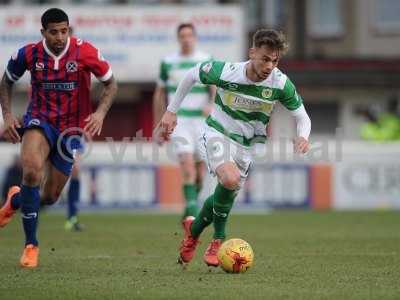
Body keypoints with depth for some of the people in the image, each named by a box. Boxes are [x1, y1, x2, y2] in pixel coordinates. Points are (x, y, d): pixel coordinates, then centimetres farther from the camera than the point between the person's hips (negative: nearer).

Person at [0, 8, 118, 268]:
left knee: (50, 196, 6)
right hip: (40, 120, -1)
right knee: (32, 169, -31)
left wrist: (100, 113, -17)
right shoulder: (29, 54, -9)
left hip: (71, 128, 1)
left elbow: (111, 83, -2)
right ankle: (31, 244, -19)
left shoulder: (85, 52, -14)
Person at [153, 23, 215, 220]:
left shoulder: (207, 61, 1)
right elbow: (159, 95, 11)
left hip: (201, 121, 1)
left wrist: (212, 106, -31)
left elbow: (216, 89, -8)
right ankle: (192, 207, -22)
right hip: (179, 121, -1)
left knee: (200, 172, 7)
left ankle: (190, 208, 29)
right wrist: (158, 127, 9)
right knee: (187, 165, -19)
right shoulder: (168, 62, 4)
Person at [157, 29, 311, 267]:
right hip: (218, 134, -4)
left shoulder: (281, 84, -17)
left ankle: (194, 229, 35)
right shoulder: (225, 72, -22)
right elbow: (192, 76, -3)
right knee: (230, 179, -30)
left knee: (227, 196, 4)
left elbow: (302, 116, -6)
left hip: (247, 145, 4)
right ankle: (218, 238, -7)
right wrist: (171, 111, 1)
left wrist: (302, 136, -28)